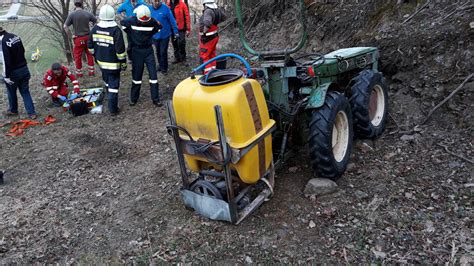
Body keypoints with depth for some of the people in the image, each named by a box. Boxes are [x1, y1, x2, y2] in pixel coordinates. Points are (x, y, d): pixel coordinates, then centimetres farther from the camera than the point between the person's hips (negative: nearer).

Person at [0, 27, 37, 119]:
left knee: (11, 92, 17)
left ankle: (13, 110, 36)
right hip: (24, 69, 6)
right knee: (25, 91, 13)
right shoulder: (15, 36, 0)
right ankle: (32, 113, 11)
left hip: (13, 72, -6)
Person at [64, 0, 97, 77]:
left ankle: (79, 73, 18)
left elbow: (65, 26, -13)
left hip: (78, 38, -2)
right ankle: (91, 71, 20)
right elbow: (97, 22, 3)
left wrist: (70, 35, -2)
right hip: (88, 37, 2)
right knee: (89, 54, 16)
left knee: (77, 56, 10)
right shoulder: (88, 13, -3)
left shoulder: (72, 14, -9)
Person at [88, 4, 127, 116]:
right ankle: (113, 109, 5)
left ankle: (110, 98, 50)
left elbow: (90, 45, 8)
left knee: (107, 81, 27)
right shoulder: (116, 30, -20)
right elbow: (120, 49, -19)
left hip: (101, 62, 6)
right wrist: (123, 63, -8)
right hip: (113, 64, -6)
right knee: (113, 85, 2)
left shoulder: (95, 29, -2)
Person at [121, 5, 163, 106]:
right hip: (137, 50, -1)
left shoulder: (152, 21, -10)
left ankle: (155, 99, 9)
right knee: (136, 75, 6)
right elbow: (122, 23, 7)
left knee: (153, 74, -1)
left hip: (148, 50, 1)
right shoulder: (132, 21, -12)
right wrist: (131, 34, 3)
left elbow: (159, 27, 10)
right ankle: (134, 98, 20)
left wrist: (150, 34, 1)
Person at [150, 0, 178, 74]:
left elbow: (172, 20, -10)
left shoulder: (165, 8, -12)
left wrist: (175, 31, -10)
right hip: (155, 35, 4)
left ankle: (164, 68, 11)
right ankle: (161, 65, 34)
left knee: (163, 52, -3)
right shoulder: (150, 9, -1)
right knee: (158, 52, 16)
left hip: (164, 35, -4)